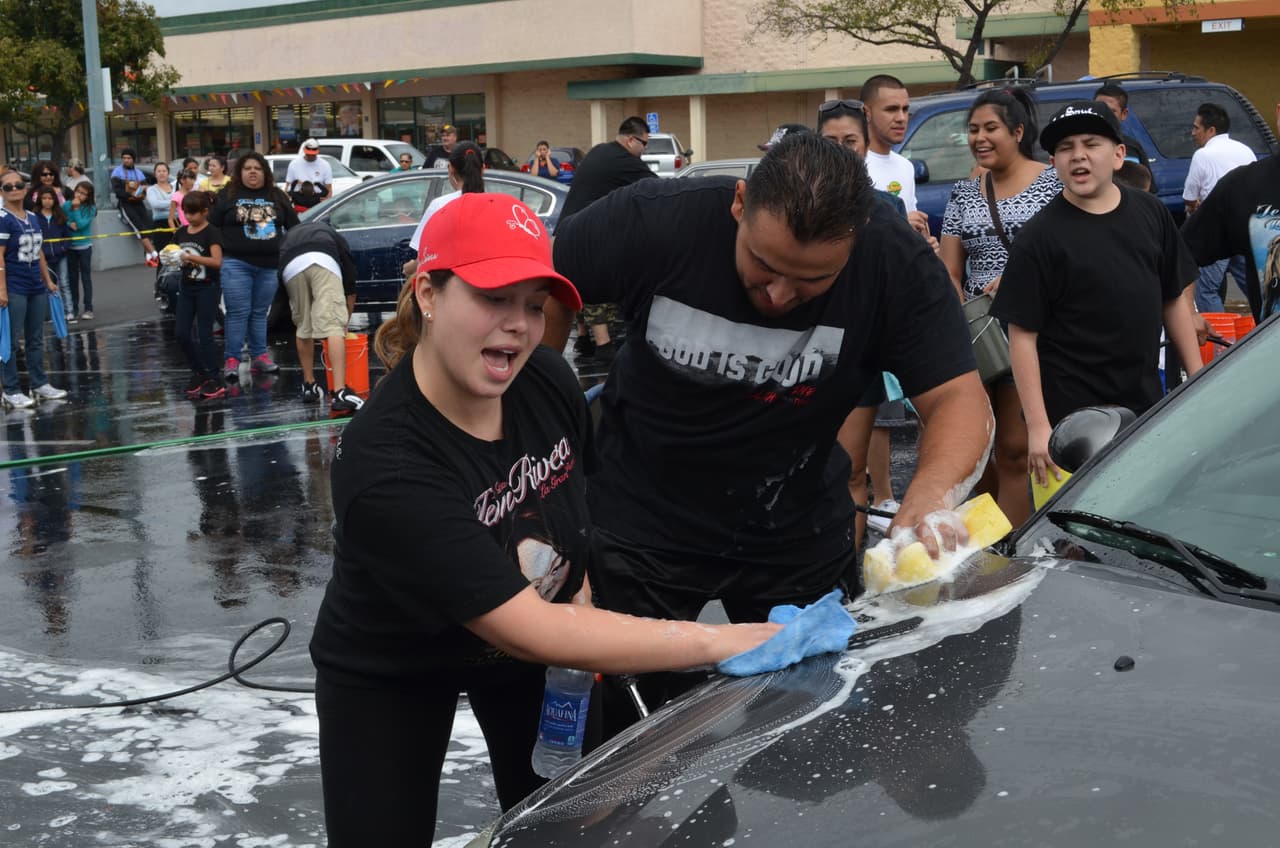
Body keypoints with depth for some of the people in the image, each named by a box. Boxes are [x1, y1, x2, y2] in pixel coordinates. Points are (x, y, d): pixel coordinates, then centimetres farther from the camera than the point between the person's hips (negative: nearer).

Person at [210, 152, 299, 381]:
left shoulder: (277, 196, 11)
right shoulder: (228, 195, 4)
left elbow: (294, 227, 17)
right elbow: (212, 227, 4)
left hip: (270, 265, 3)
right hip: (236, 263, -3)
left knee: (260, 312, 11)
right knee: (238, 312, -6)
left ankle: (259, 355, 19)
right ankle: (232, 359, -2)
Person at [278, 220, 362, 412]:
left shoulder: (289, 236, 45)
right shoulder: (333, 235, 41)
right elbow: (350, 277, 36)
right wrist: (345, 321, 44)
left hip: (290, 267, 2)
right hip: (323, 260, -2)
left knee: (302, 327, 22)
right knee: (334, 326, -10)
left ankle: (309, 386, 28)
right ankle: (340, 393, -23)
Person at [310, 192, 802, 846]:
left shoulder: (547, 381, -19)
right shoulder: (383, 466, -37)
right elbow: (530, 633, -39)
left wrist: (583, 606, -12)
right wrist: (721, 642, -41)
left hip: (526, 647, 5)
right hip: (391, 678, -5)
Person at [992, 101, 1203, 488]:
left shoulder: (1151, 213, 7)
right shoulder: (1039, 237, -8)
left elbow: (1175, 300, 15)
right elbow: (1023, 336, -11)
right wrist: (1038, 427, -17)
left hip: (1148, 406, 5)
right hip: (1071, 420, -5)